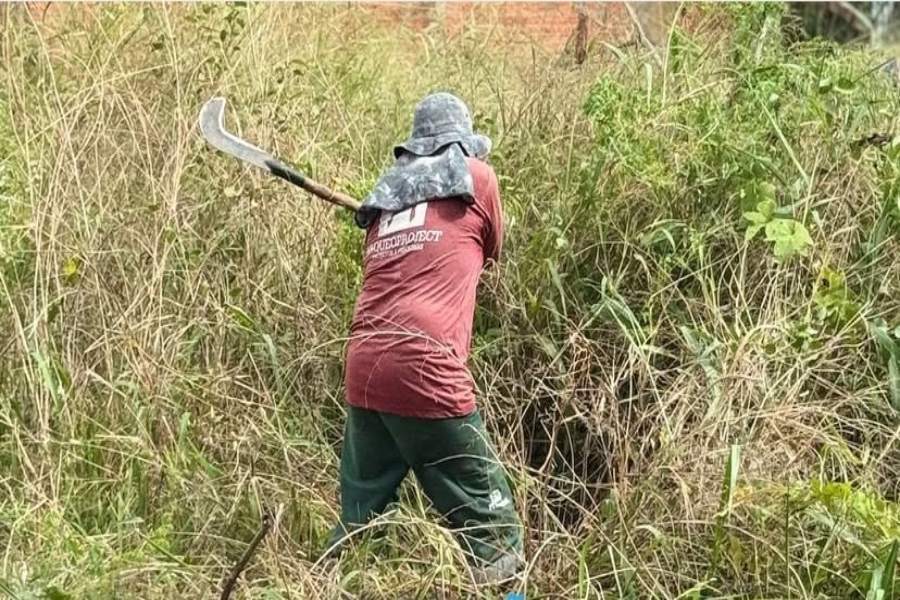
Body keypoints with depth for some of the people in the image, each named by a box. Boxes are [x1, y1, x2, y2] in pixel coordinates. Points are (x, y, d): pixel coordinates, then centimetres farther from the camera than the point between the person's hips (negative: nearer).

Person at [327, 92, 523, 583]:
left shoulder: (384, 198, 22)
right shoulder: (476, 177, 9)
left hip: (363, 376, 6)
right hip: (426, 377, -6)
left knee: (359, 528, 16)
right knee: (493, 536, 0)